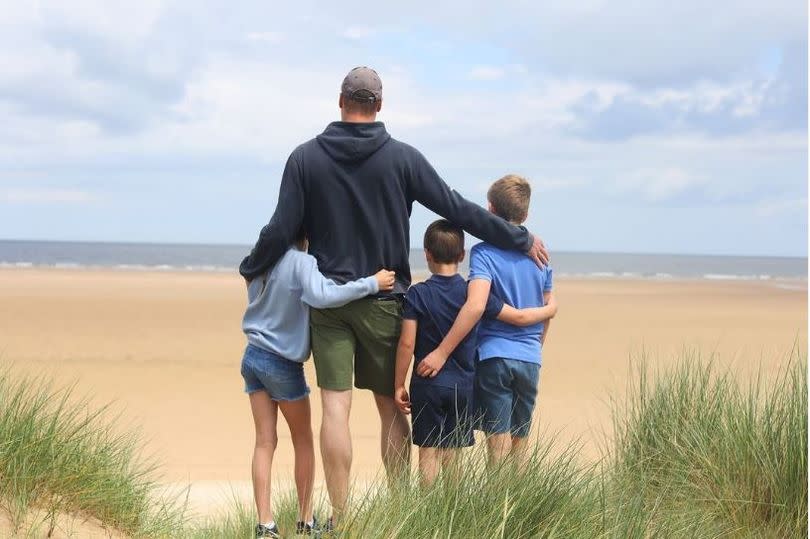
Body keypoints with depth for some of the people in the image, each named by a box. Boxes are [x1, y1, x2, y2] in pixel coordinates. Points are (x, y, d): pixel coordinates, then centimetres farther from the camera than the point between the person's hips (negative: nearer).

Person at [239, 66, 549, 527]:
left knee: (336, 407, -2)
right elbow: (457, 209, -2)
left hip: (328, 299, 0)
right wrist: (522, 240, 6)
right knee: (391, 406, 10)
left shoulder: (306, 158, -2)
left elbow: (282, 230, -2)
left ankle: (340, 517, -3)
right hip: (384, 300, 0)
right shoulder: (402, 157, -3)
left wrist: (251, 269, 17)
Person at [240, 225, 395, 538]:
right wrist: (372, 284, -30)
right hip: (283, 364, -6)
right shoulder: (301, 262, -20)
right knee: (303, 441, 11)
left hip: (253, 357, 6)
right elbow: (322, 296, -35)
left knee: (265, 441, 7)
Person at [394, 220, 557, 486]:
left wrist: (399, 385, -1)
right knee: (452, 454, 9)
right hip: (463, 385, 2)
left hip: (427, 384, -2)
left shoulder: (417, 294, -7)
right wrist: (549, 310, 22)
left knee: (429, 452, 3)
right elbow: (519, 317, 3)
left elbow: (407, 343, -10)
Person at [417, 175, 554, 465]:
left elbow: (476, 306, -23)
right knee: (520, 447, 13)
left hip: (494, 356, -4)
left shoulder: (484, 253, -10)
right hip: (530, 360, 5)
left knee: (498, 445, -2)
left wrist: (442, 352, -21)